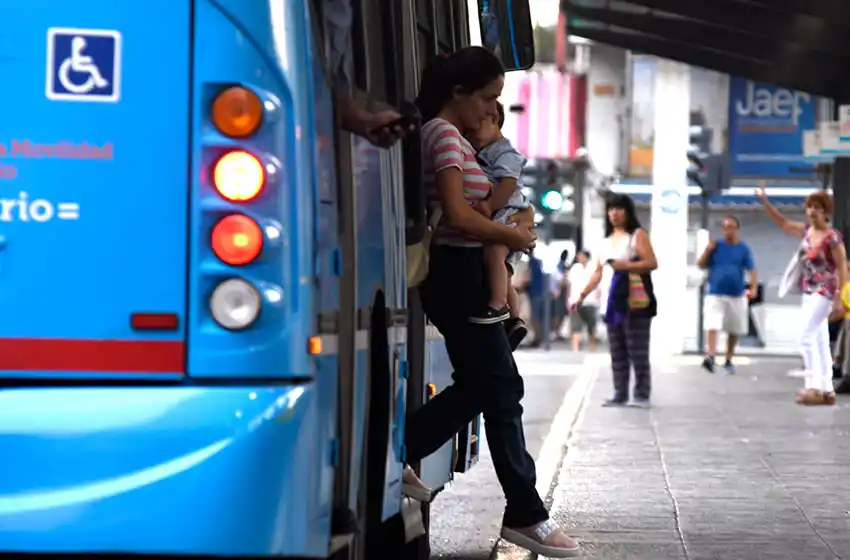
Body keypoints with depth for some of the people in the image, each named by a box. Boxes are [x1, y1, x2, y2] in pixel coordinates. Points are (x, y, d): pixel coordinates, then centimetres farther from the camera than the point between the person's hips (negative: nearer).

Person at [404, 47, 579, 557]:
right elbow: (458, 216, -23)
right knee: (501, 390, -6)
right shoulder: (444, 135, -14)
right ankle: (525, 515, -1)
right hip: (457, 273, -10)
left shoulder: (456, 137, 16)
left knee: (477, 387, 15)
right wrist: (513, 236, -11)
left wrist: (511, 226, 4)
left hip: (468, 273, 10)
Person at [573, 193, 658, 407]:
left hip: (635, 301, -7)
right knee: (616, 351, 5)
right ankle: (620, 394, 7)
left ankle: (642, 394, -5)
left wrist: (625, 265, -18)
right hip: (612, 301, 7)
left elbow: (652, 263, -10)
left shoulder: (638, 235, 0)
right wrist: (582, 295, 13)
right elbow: (599, 272, 19)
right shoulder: (606, 240, 19)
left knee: (637, 350, -8)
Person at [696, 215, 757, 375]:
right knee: (712, 326, -19)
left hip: (736, 295, 2)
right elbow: (700, 265, 3)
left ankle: (729, 361, 24)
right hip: (715, 294, -1)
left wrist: (754, 287, -20)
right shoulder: (716, 246, 3)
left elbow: (751, 270, -3)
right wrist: (708, 250, -13)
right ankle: (711, 356, -30)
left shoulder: (744, 249, 2)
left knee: (734, 331, 11)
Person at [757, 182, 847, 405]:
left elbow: (842, 268, -14)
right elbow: (782, 222, 17)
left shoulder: (832, 237, -14)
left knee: (806, 338, -15)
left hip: (823, 293, -8)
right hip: (809, 293, 8)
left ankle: (813, 387, -16)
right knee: (819, 342, 9)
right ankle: (826, 390, 12)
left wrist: (839, 299, -18)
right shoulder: (806, 231, 7)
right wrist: (764, 201, 8)